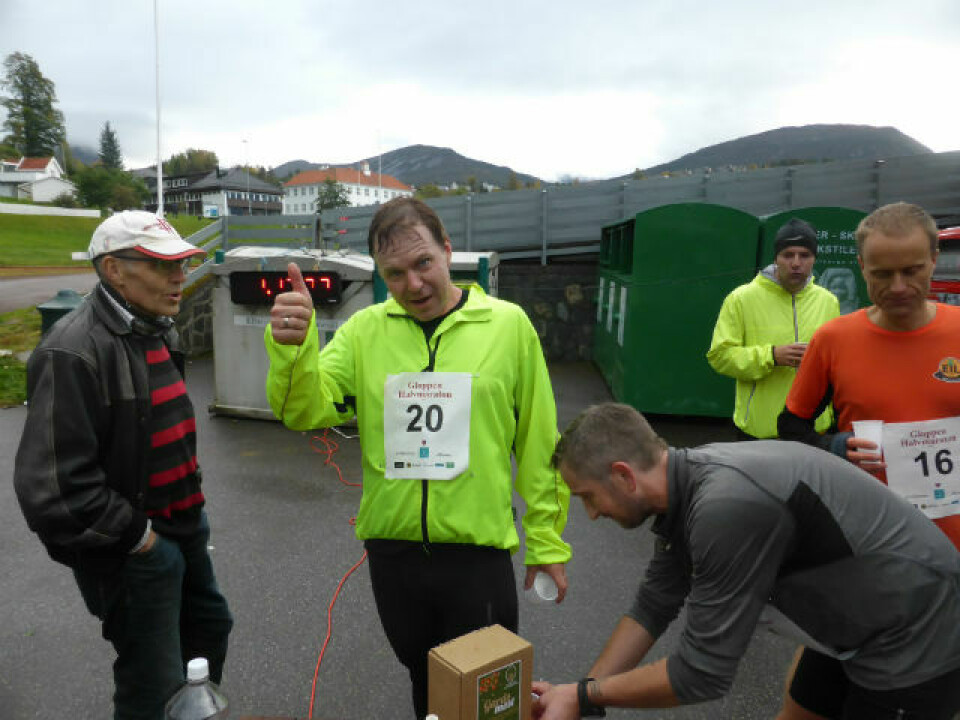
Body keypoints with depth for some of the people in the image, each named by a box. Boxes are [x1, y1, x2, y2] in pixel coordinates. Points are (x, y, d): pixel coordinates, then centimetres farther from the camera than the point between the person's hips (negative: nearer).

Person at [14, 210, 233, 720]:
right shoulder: (74, 351, -24)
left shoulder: (155, 330, 6)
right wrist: (135, 535, -18)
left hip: (184, 526, 9)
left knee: (210, 627, 26)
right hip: (132, 548, -9)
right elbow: (51, 485, -29)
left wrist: (191, 509, 13)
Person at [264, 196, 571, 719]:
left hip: (479, 551, -2)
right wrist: (292, 349, -28)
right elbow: (306, 412, -9)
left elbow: (538, 442, -2)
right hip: (391, 549, 3)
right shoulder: (364, 330, -1)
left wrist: (547, 540, 0)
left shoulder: (508, 324, -6)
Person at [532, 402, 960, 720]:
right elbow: (653, 608, 4)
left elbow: (701, 675, -27)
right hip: (859, 626, 8)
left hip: (917, 640, -8)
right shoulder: (685, 486, -5)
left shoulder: (727, 507, -34)